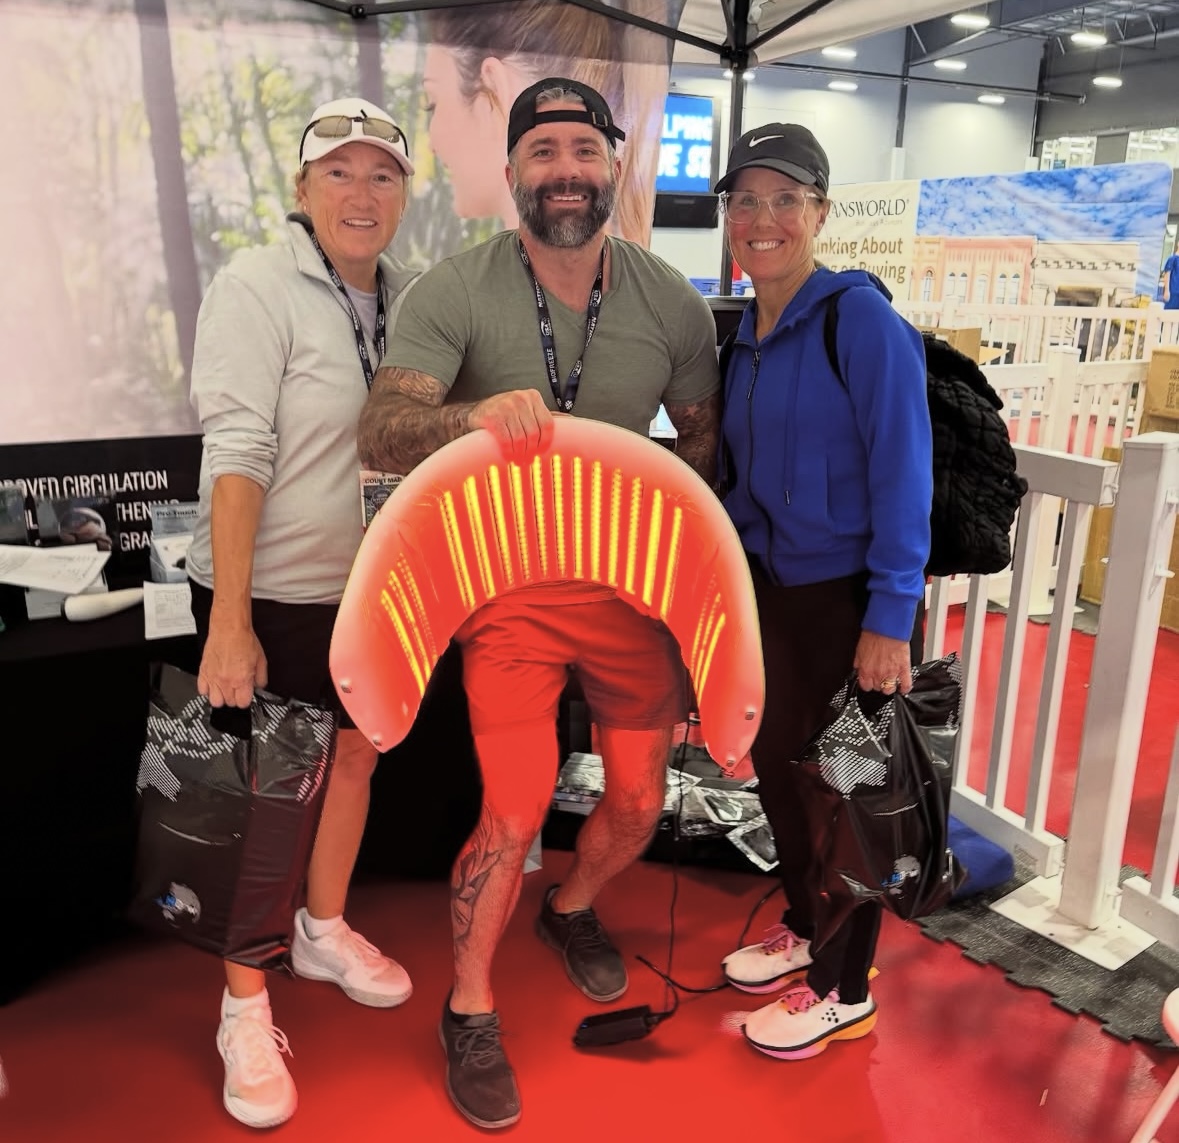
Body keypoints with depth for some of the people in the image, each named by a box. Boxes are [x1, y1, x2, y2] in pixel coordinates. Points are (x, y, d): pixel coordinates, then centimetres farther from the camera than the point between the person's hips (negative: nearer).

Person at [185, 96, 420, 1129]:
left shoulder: (408, 297, 4)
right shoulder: (256, 289, -14)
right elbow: (235, 453, -20)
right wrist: (229, 623, -23)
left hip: (370, 582, 6)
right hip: (270, 589, -6)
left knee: (355, 757, 18)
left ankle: (325, 931, 42)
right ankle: (245, 1008, 23)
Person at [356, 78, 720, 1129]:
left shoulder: (672, 302, -4)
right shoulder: (455, 293, -12)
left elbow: (704, 437, 8)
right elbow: (382, 434, -22)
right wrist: (472, 418, -43)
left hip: (631, 586, 3)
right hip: (511, 590, -3)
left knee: (639, 804, 9)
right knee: (514, 816, -8)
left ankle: (573, 909, 45)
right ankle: (470, 1012, 21)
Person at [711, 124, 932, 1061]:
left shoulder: (861, 317, -15)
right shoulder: (745, 334, 7)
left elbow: (902, 472, -18)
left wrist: (891, 616, -21)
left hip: (847, 595, -7)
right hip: (770, 585, 7)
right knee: (775, 761, 17)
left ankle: (845, 991, 26)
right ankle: (806, 929, 41)